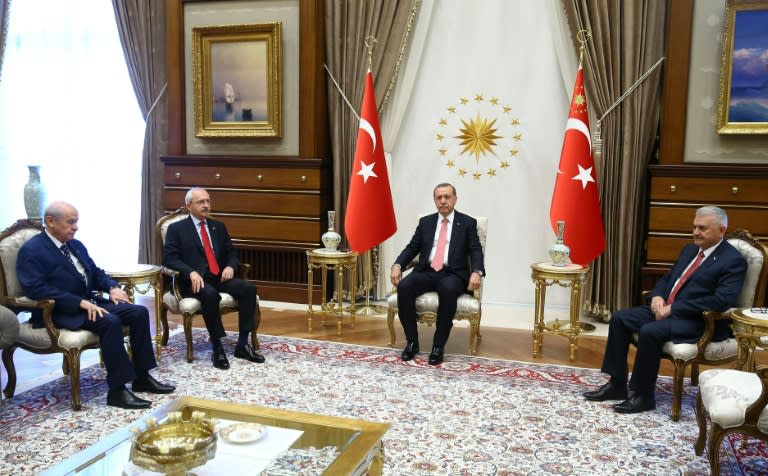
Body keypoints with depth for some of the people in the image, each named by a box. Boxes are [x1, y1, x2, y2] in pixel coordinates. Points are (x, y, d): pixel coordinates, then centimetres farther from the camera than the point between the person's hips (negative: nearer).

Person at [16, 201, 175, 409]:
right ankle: (117, 390, -26)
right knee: (110, 322, -33)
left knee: (139, 312, -9)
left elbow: (95, 272, 22)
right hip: (61, 311, -8)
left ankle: (142, 378, -3)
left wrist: (112, 287, -1)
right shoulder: (31, 250, -9)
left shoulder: (76, 245, 16)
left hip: (89, 302, 8)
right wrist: (80, 302, -26)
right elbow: (36, 289, -21)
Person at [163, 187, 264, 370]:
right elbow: (169, 258, -6)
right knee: (210, 295, -38)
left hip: (219, 277, 5)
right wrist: (191, 272, -23)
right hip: (195, 280, -5)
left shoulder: (219, 227, 19)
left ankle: (242, 344, -15)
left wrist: (230, 266, -6)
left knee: (249, 289, -22)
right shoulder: (176, 229, 5)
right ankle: (217, 348, -24)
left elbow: (231, 253, 18)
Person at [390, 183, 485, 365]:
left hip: (452, 274, -3)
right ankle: (412, 341, -14)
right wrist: (397, 265, -7)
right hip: (426, 272, 3)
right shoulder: (425, 222, 17)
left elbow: (476, 251, 0)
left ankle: (439, 345, -24)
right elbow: (412, 248, 12)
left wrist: (477, 272, -21)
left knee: (448, 290, -38)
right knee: (404, 287, -28)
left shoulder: (468, 223, 8)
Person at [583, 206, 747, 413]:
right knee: (619, 318, -7)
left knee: (650, 331, -32)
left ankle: (643, 395, -15)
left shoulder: (734, 260, -9)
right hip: (665, 309, 8)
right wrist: (657, 296, -2)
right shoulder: (690, 249, 16)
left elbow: (722, 301, -21)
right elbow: (667, 278, 23)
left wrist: (673, 308, -21)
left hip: (697, 320, -8)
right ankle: (617, 384, -2)